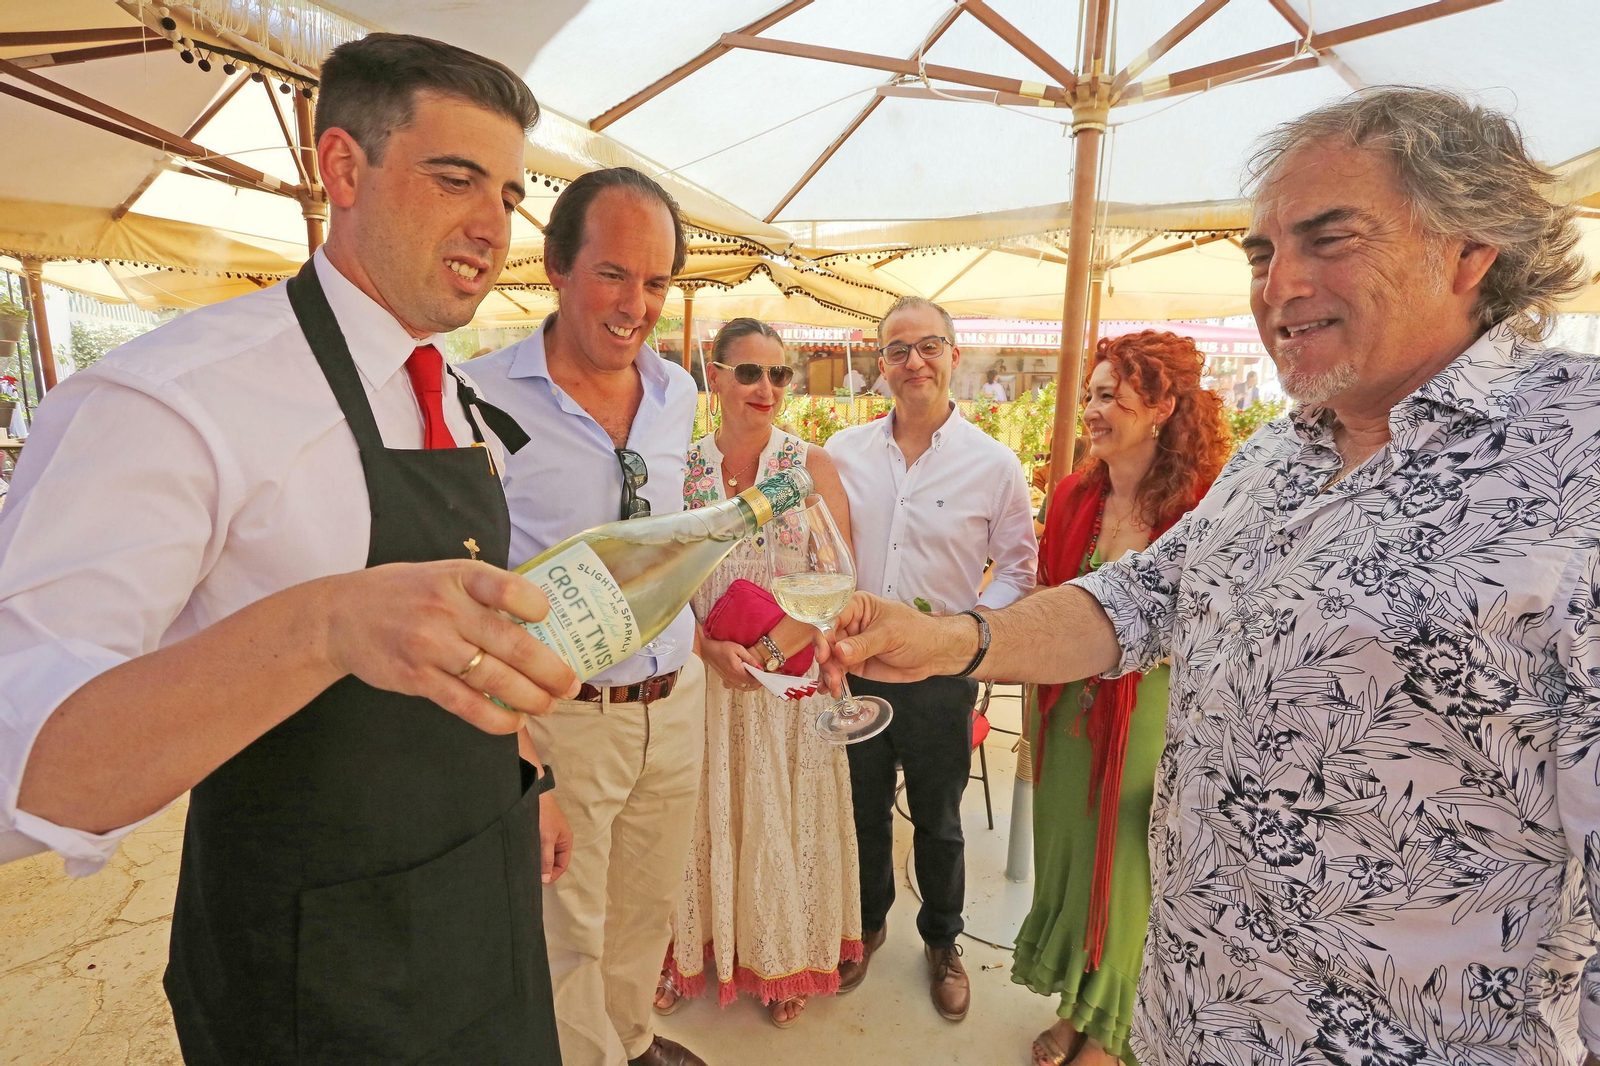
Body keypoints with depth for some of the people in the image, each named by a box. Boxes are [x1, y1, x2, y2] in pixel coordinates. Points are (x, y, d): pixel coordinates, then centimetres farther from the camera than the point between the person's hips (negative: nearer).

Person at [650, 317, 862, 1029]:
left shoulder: (812, 466, -4)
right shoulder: (680, 467, 0)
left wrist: (766, 652, -18)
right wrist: (712, 649, -15)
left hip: (793, 676, -1)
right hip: (699, 672, 1)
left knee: (782, 814, 12)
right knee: (704, 811, 14)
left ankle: (783, 957, 36)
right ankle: (695, 949, 38)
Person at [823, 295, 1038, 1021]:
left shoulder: (994, 464, -8)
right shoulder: (843, 452, -1)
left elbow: (1019, 566, -2)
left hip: (939, 675, -2)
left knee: (938, 823, 18)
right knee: (863, 809, 21)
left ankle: (942, 942, 44)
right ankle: (868, 923, 47)